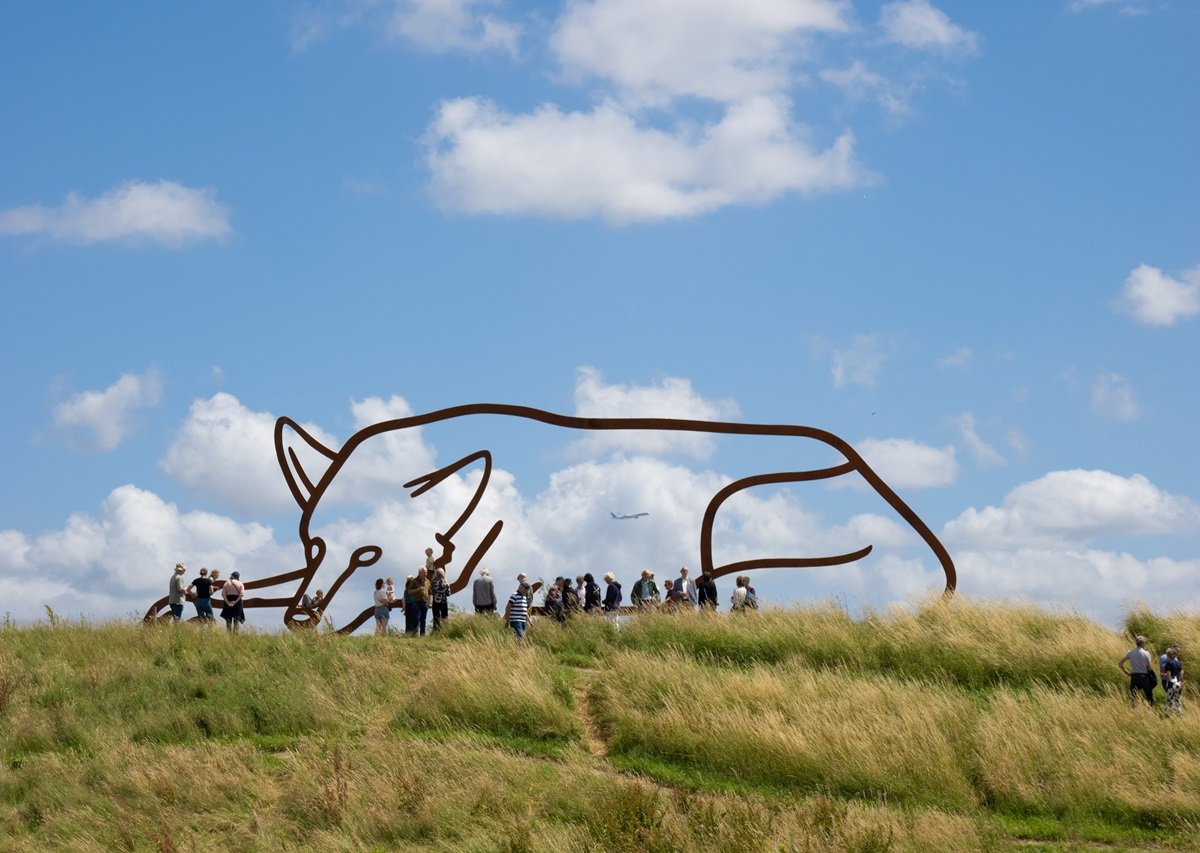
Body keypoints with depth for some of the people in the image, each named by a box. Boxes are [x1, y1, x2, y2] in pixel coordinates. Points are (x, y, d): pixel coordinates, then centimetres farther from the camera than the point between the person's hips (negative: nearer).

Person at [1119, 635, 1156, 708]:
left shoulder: (1130, 653, 2)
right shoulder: (1146, 653, -8)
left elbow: (1120, 663, 1)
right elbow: (1150, 667, -10)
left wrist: (1126, 672, 8)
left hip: (1134, 677, 3)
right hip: (1144, 677, -3)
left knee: (1133, 698, 5)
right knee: (1149, 697, 8)